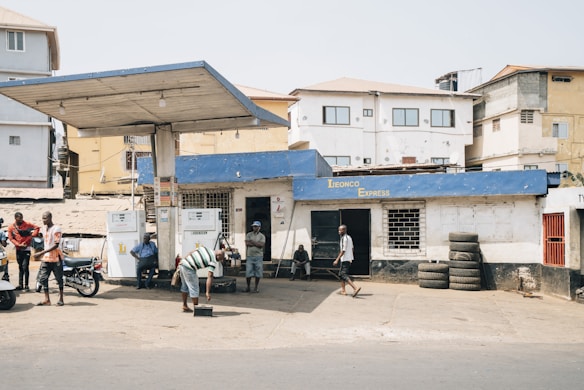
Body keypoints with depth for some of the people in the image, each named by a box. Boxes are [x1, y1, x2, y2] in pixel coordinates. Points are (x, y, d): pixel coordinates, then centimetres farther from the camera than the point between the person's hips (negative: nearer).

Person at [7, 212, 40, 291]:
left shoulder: (27, 224, -5)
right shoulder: (11, 227, 1)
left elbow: (37, 228, 2)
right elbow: (11, 238, -1)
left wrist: (33, 235, -12)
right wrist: (19, 244, -13)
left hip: (26, 249, -3)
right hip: (18, 249, 3)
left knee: (25, 267, -10)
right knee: (20, 267, 11)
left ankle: (26, 285, -5)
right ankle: (20, 285, 17)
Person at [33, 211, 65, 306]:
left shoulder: (56, 228, -13)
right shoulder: (43, 228, 10)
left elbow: (56, 245, -19)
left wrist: (42, 253, -23)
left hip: (56, 258, -7)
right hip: (45, 258, 7)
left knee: (59, 279, 3)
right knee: (42, 278, 2)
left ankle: (61, 299, 11)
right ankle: (47, 300, 7)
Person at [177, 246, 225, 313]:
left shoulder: (205, 248, 13)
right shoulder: (213, 262, -7)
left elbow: (190, 253, 13)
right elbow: (209, 277, -14)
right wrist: (207, 292, -17)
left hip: (182, 263, 9)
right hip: (188, 268, -8)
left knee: (185, 286, 23)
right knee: (194, 289, 2)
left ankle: (185, 306, 33)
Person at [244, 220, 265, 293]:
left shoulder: (262, 236, 5)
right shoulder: (249, 235, 9)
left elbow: (262, 245, -11)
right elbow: (247, 244, -5)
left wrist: (252, 242, -8)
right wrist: (257, 244, -8)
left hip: (258, 256, -1)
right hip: (249, 256, 1)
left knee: (258, 273, 1)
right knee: (248, 273, -1)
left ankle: (256, 288, 11)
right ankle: (248, 287, 12)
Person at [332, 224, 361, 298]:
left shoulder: (344, 239, -17)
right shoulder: (349, 237, 13)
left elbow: (343, 251, -20)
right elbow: (352, 248, 19)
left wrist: (337, 260, -19)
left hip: (345, 259, -10)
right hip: (349, 259, 10)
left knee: (344, 275, -12)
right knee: (341, 274, 18)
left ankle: (355, 288, -25)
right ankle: (343, 290, 21)